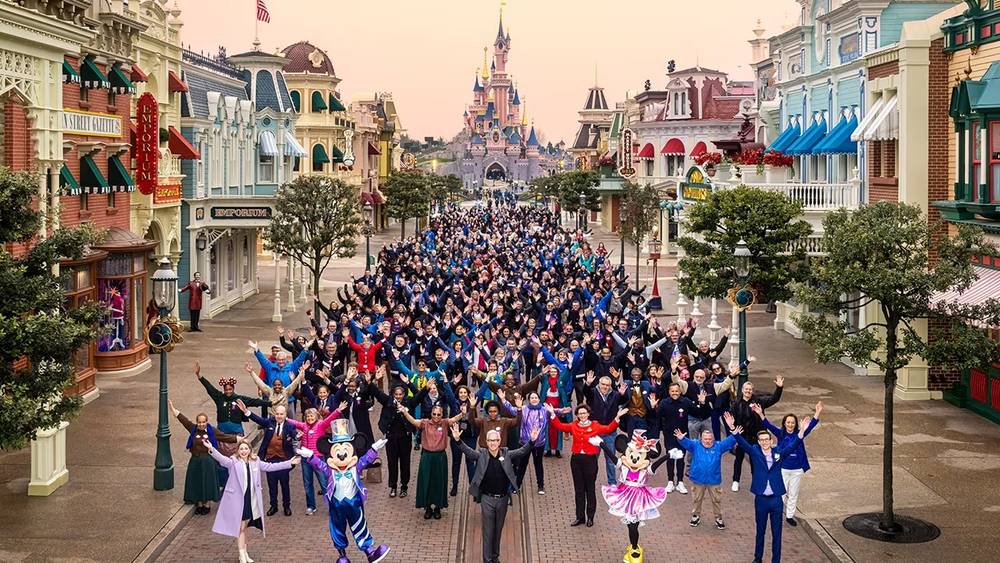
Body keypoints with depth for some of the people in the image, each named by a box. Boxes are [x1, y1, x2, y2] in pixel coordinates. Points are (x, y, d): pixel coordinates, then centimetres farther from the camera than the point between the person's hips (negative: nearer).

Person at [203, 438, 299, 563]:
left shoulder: (255, 462, 6)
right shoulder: (233, 462, -9)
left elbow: (270, 467, 10)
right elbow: (221, 459, -26)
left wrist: (290, 463, 8)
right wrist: (211, 449, -46)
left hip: (251, 500, 5)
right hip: (237, 499, -4)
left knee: (244, 527, 17)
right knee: (240, 527, 1)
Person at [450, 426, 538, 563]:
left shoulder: (506, 454, -1)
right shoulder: (481, 454, -6)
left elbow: (522, 451, -9)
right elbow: (467, 450, -17)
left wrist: (531, 441, -27)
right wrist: (457, 440, -36)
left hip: (503, 498, 2)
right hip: (487, 499, -2)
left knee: (498, 530, 15)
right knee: (488, 531, 2)